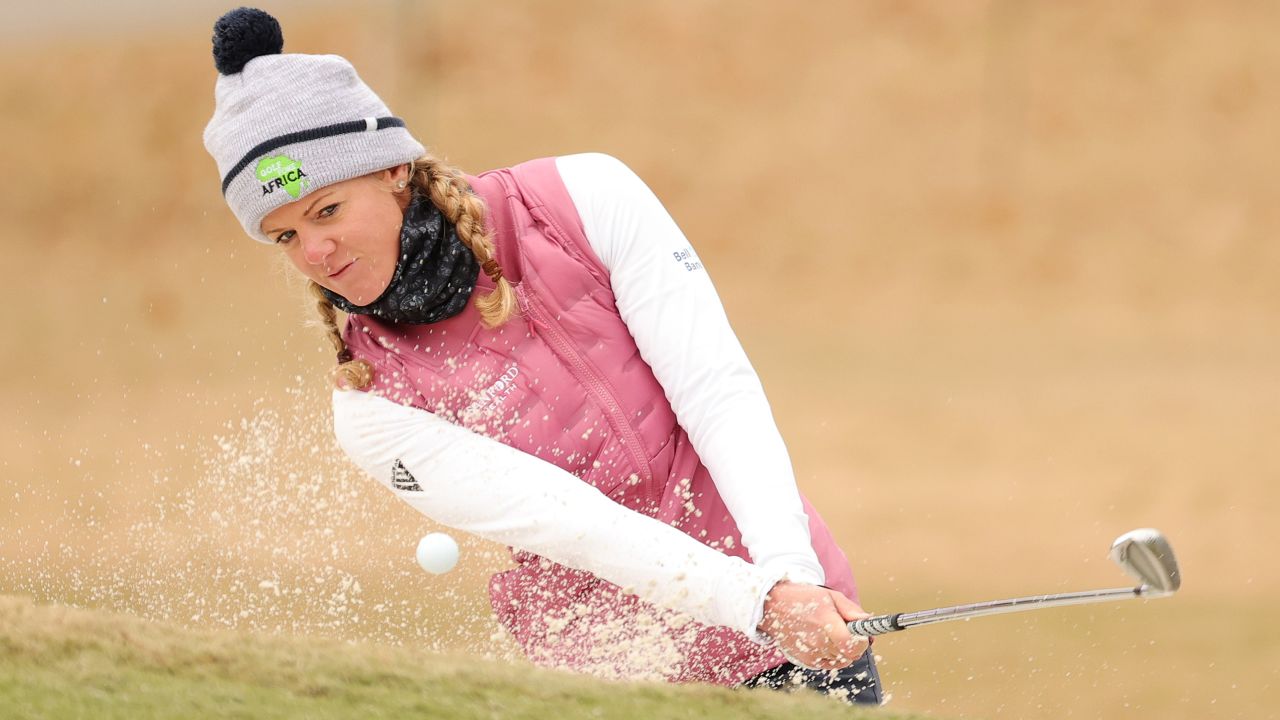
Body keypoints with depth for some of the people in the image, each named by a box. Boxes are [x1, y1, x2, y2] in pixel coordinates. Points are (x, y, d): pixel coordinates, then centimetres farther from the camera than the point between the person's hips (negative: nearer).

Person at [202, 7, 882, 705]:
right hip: (621, 681, 0)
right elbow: (574, 524, -18)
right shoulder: (374, 409, -7)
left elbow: (716, 388, -12)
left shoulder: (585, 198, -7)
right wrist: (763, 599, -30)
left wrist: (791, 574, -25)